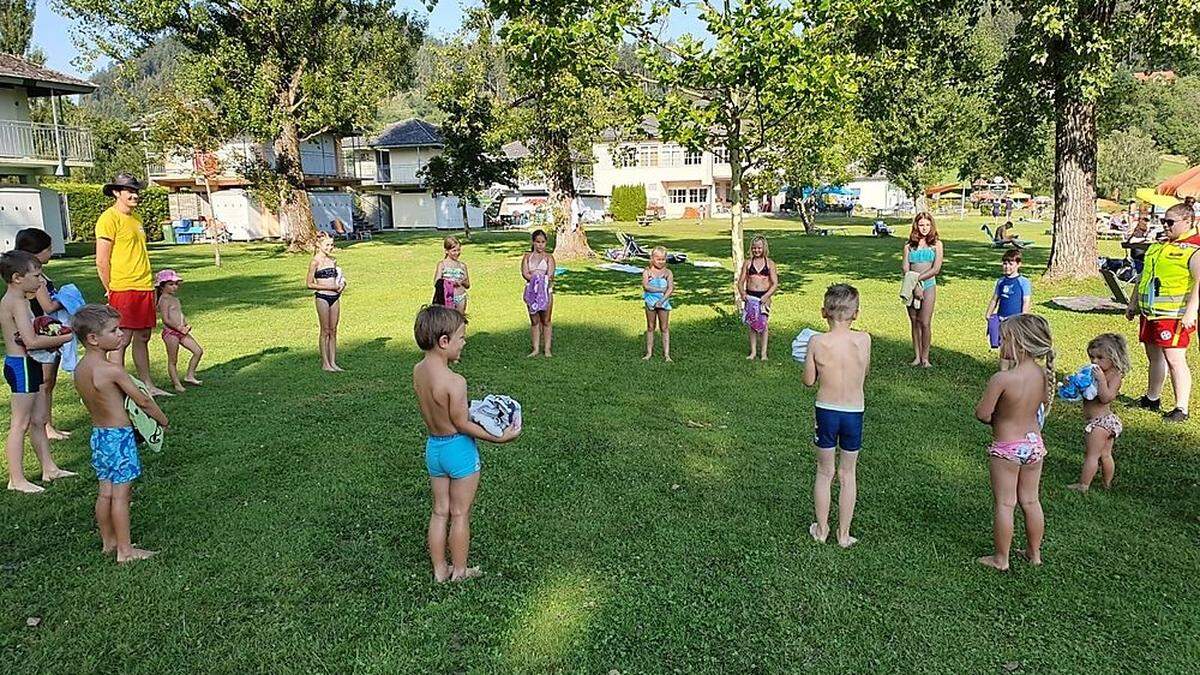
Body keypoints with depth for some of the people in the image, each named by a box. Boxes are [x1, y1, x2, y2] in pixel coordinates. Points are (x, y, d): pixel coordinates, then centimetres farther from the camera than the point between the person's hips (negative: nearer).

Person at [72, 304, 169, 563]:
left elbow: (99, 400, 12)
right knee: (120, 494, 0)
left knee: (106, 492, 17)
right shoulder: (112, 370, -22)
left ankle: (108, 542, 29)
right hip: (119, 437, -8)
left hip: (98, 434, 8)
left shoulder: (80, 369, 3)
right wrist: (164, 420, 1)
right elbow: (143, 401, -14)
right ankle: (125, 550, 8)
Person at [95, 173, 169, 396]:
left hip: (145, 287, 8)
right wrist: (111, 291, -8)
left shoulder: (135, 218, 17)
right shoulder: (109, 218, -9)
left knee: (142, 337, 13)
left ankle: (147, 385, 22)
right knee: (121, 340, -5)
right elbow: (101, 261, -13)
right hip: (123, 290, -8)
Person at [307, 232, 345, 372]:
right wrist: (330, 287, -14)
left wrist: (341, 284, 3)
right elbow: (310, 284, -9)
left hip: (335, 297, 6)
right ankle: (325, 363, 7)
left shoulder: (333, 260, 12)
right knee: (325, 331, 0)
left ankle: (333, 362, 13)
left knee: (333, 331, 8)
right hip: (322, 297, -6)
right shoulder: (315, 261, -7)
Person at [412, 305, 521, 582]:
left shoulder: (418, 371, -4)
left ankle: (439, 570, 29)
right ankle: (459, 572, 25)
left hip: (433, 446, 7)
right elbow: (462, 424, -18)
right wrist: (499, 437, -11)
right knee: (460, 514, 10)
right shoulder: (454, 382, -27)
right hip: (459, 448, -7)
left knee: (440, 511, 18)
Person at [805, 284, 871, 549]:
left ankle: (821, 530, 28)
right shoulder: (863, 340, -11)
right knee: (848, 474, 16)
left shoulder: (817, 342, -14)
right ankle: (844, 534, 24)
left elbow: (808, 381, -5)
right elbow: (865, 372, 6)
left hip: (826, 412, 0)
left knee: (824, 472, 16)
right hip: (854, 414, 1)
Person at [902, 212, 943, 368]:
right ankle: (917, 356, 13)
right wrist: (915, 285, -14)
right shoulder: (909, 244, 9)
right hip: (911, 286, 2)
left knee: (925, 323, -7)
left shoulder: (936, 244, 5)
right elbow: (905, 268, 0)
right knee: (914, 323, 6)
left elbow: (936, 269, -4)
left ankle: (925, 357, 3)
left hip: (928, 285, -2)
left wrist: (917, 278, -13)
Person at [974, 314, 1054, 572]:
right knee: (1031, 501, 20)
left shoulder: (1002, 379, -27)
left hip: (1006, 447, -6)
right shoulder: (1043, 374, -7)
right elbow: (1043, 406, 9)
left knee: (1004, 504, 7)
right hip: (1035, 443, 6)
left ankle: (1001, 559, 19)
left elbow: (982, 413, -20)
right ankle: (1034, 553, 34)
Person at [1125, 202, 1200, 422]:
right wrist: (1133, 303, 24)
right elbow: (1143, 277, 25)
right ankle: (1152, 398, 31)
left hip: (1174, 316, -8)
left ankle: (1181, 409, -4)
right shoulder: (1159, 246, 17)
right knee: (1155, 356, 18)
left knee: (1174, 359, -9)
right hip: (1150, 312, 8)